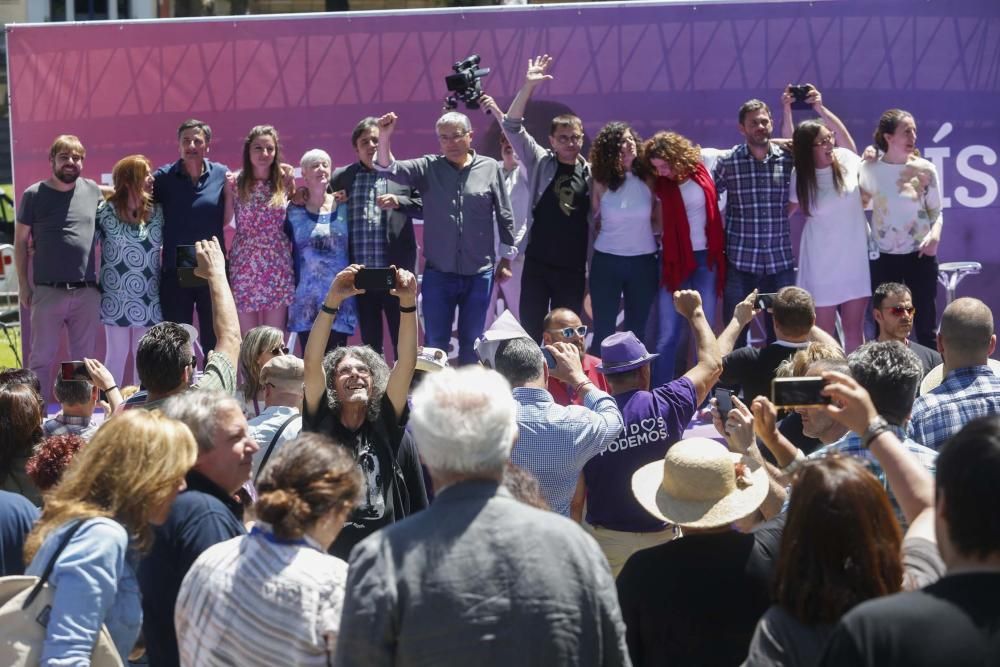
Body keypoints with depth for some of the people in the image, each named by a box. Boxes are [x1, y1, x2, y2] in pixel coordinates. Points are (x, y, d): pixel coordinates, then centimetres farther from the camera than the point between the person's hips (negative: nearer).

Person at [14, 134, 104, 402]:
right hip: (48, 292, -3)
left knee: (85, 359, 10)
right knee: (41, 359, -1)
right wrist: (23, 285, -1)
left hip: (88, 292, 3)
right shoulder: (34, 195, 0)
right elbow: (21, 242, 4)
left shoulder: (93, 191, 7)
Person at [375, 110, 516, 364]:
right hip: (438, 273, 0)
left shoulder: (491, 169, 0)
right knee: (435, 342, 4)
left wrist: (506, 259, 7)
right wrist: (384, 138, -29)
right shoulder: (428, 168, 1)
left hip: (479, 274, 0)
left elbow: (504, 217, 5)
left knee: (471, 341, 10)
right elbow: (391, 169, -12)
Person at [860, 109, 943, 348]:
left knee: (925, 326, 1)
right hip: (883, 257, 1)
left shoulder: (925, 170, -4)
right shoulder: (871, 169, -2)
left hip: (920, 255, -1)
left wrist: (935, 234, -17)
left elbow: (936, 212, 2)